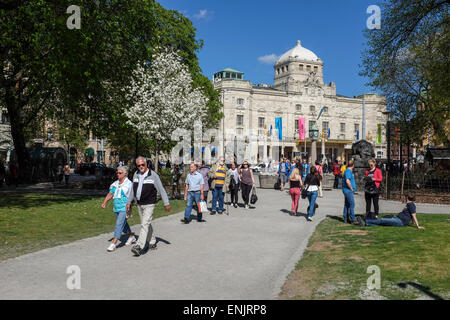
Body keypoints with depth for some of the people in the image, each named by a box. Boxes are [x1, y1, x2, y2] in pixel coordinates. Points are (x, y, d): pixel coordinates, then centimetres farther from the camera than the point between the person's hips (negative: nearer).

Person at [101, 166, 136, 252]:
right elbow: (110, 194, 10)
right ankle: (131, 237, 39)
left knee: (119, 224, -13)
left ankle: (114, 244, -13)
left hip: (124, 208, -7)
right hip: (116, 208, 7)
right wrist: (104, 202, -2)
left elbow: (133, 197, -4)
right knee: (123, 224, 19)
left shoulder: (129, 184, -8)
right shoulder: (115, 183, 10)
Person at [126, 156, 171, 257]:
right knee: (146, 224, 15)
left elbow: (161, 190, -11)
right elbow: (133, 190, 16)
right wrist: (129, 202, 15)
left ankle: (139, 246, -19)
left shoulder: (153, 175, -12)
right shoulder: (136, 174, 6)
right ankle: (152, 243, 28)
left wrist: (166, 203, -12)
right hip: (139, 204, 7)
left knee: (145, 225, -14)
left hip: (149, 204, -7)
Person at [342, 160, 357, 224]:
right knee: (352, 204, -10)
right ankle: (353, 219, -11)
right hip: (348, 190, -10)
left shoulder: (350, 171, 16)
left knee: (347, 204, 11)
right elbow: (347, 181, -27)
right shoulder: (348, 171, -16)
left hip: (347, 191, 10)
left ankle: (346, 219, 15)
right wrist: (351, 188, -15)